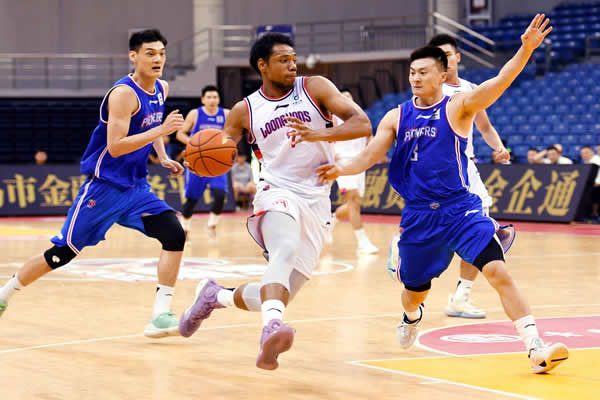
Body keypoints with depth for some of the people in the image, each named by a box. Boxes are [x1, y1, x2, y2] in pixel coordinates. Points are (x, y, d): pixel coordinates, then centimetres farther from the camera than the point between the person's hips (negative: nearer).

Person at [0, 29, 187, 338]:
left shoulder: (161, 90, 6)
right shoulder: (123, 93, -20)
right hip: (103, 186, -7)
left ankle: (161, 315, -12)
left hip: (136, 187, 7)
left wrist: (163, 158, 11)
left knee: (174, 235, -13)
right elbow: (115, 146, -27)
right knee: (63, 252, -1)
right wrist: (161, 130, -31)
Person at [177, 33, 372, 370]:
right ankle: (272, 327, -57)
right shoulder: (245, 111, 6)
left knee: (279, 296, 3)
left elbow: (363, 124, -7)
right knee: (286, 250, -38)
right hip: (278, 193, -2)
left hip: (316, 204, 2)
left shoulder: (315, 88, 2)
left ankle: (216, 296, 31)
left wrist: (321, 134, -25)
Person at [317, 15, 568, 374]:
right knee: (415, 288, 18)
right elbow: (371, 154, 0)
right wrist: (342, 170, -22)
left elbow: (497, 84, -21)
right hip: (419, 216, 4)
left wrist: (525, 49, -38)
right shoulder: (397, 118, 7)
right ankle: (412, 317, 56)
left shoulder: (458, 107, -5)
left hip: (461, 209, -4)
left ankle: (536, 348, -22)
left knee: (498, 271, -21)